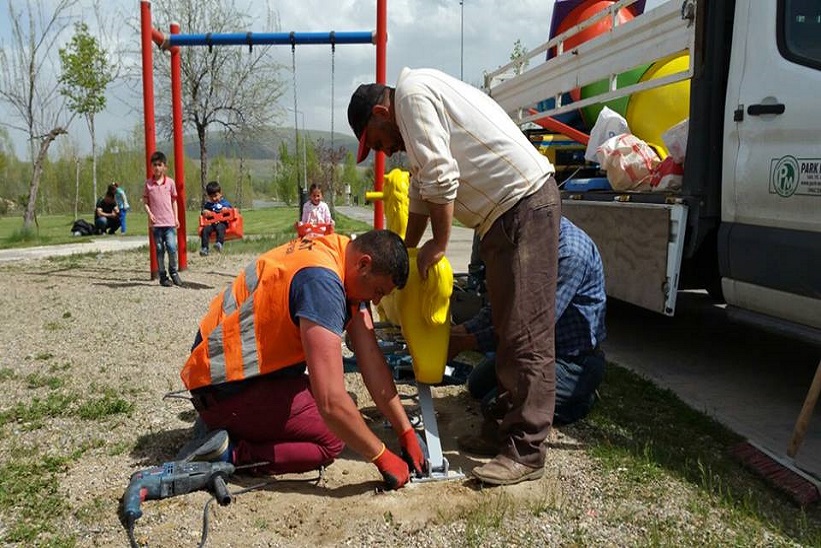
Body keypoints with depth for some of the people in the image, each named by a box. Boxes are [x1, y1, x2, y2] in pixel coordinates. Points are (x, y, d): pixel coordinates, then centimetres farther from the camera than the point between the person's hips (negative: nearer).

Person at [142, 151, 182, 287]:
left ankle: (173, 271, 12)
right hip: (155, 222, 0)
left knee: (172, 247, -11)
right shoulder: (148, 183, 4)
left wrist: (176, 218, 7)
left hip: (169, 221, 0)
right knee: (159, 250, 5)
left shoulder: (170, 182, 5)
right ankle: (163, 276, 14)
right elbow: (145, 201, 8)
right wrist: (149, 213, -8)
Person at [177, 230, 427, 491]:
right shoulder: (321, 281, -30)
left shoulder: (345, 254, 0)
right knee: (332, 439, -11)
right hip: (226, 388, -10)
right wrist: (382, 458, -20)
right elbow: (331, 402, -34)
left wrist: (406, 433, -3)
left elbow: (372, 360, -1)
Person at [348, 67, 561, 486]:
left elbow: (440, 176, -17)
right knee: (508, 329, 16)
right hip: (505, 214, 11)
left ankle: (525, 451, -2)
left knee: (525, 335, -8)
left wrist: (438, 244, -8)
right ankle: (510, 419, 28)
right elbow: (422, 193, 29)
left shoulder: (411, 92, -7)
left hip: (524, 204, -11)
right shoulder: (415, 128, 24)